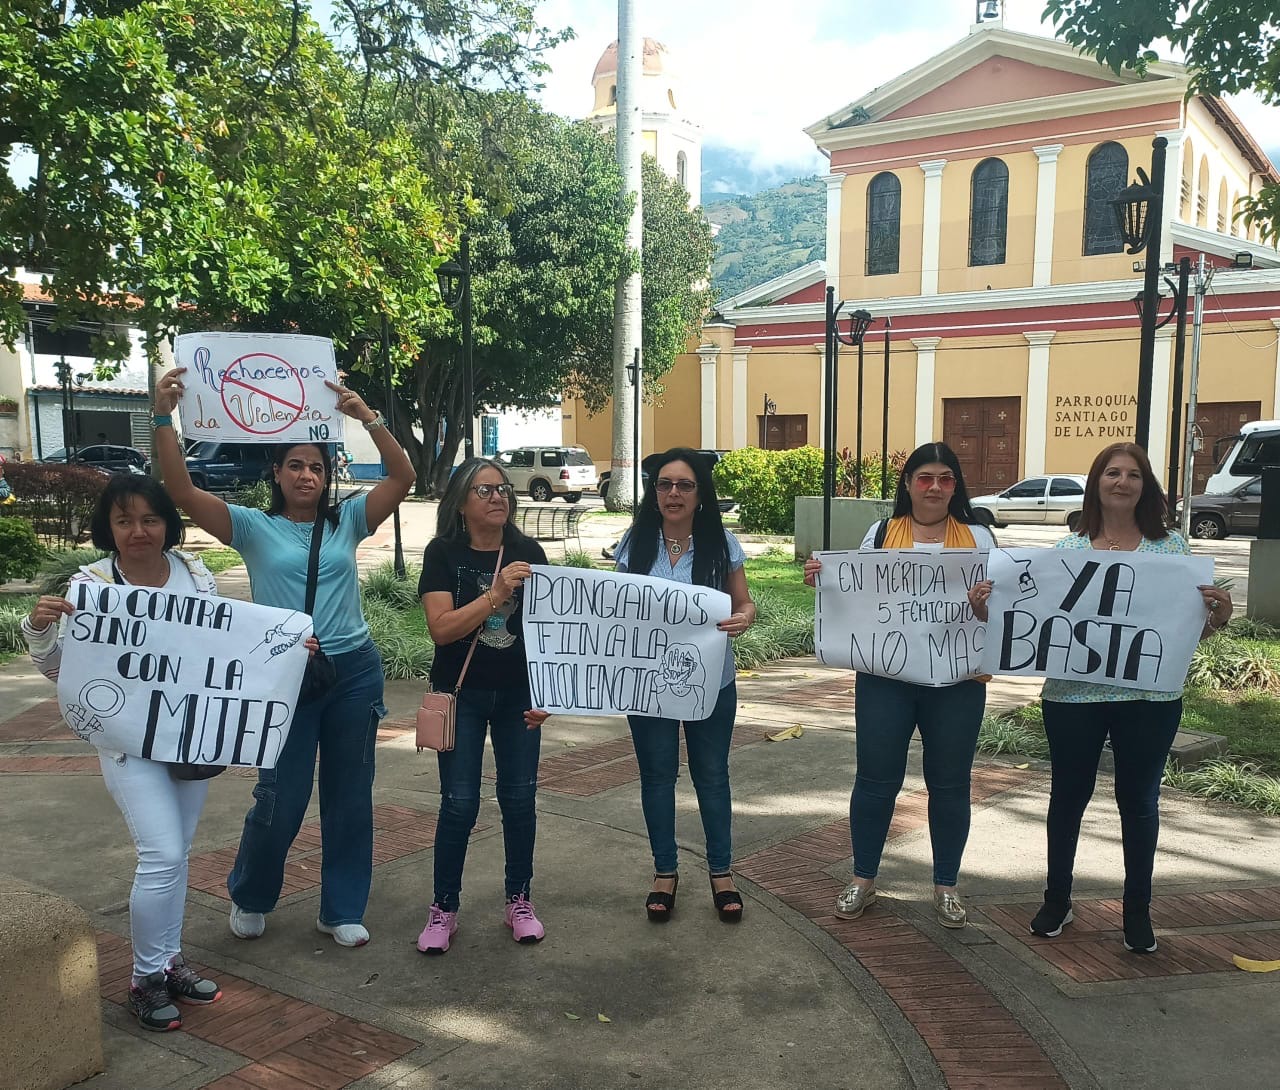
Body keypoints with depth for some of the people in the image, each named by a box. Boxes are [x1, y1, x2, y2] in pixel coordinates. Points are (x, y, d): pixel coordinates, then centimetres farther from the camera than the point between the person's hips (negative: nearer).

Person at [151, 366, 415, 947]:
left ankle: (342, 910, 27)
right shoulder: (254, 526, 0)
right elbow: (182, 491, -12)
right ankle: (249, 897, 31)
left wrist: (368, 417, -17)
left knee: (350, 796, 10)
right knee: (281, 799, 1)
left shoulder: (347, 521, 5)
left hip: (354, 671, 3)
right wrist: (163, 417, -22)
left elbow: (403, 477, -6)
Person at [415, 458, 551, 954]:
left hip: (518, 695, 2)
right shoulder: (443, 553, -8)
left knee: (519, 799, 7)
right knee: (459, 804, 0)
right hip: (461, 695, -2)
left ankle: (519, 900, 24)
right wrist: (497, 592, -27)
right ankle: (443, 908, 18)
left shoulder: (528, 552, -1)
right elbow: (441, 628, -18)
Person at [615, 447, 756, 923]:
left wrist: (744, 618, -23)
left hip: (709, 682, -1)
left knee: (711, 775, 12)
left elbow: (743, 603, -1)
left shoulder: (721, 543, -6)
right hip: (648, 680, 1)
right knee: (657, 775, 12)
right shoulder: (635, 543, -2)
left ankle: (721, 872, 29)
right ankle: (665, 872, 29)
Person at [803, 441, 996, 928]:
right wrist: (822, 579, -10)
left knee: (949, 784, 9)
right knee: (876, 779, 6)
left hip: (956, 680, 0)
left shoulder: (977, 538, 5)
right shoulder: (881, 534, 5)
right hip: (886, 676, 0)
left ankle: (946, 885, 27)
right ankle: (863, 880, 23)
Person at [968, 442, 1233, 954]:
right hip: (1074, 695, 0)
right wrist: (988, 610, -15)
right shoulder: (1069, 548, 2)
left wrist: (1218, 617, -19)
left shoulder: (1172, 546, 2)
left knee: (1138, 800, 12)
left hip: (1150, 698, 0)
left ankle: (1138, 911, 29)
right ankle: (1056, 901, 29)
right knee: (1068, 795, 12)